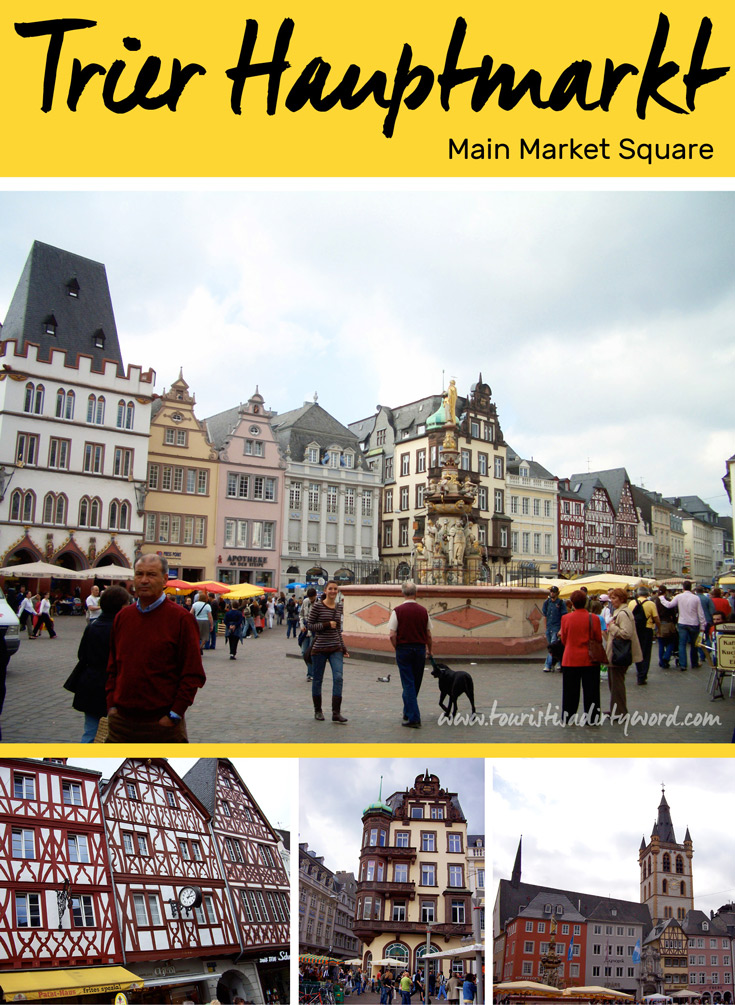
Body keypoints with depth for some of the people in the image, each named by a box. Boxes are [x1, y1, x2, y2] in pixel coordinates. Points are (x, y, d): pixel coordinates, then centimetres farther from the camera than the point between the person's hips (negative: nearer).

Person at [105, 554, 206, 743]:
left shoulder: (181, 618, -8)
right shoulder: (123, 616, 8)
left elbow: (193, 675, -9)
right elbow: (112, 668, 14)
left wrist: (173, 715, -11)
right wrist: (111, 705, 5)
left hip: (162, 722, -4)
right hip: (121, 721, 4)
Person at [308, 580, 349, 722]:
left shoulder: (339, 607, 9)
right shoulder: (317, 606, -7)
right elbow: (310, 626, -6)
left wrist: (343, 647, 15)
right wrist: (327, 625, -19)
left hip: (336, 648, 4)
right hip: (320, 648, -4)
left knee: (338, 677, -10)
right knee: (317, 679, 7)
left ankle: (336, 713, -8)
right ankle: (318, 711, 23)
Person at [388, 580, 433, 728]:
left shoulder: (397, 611, -9)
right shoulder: (423, 611, 1)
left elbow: (392, 635, -11)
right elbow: (428, 635, 8)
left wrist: (397, 649, 5)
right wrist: (429, 649, 23)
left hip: (403, 649, -3)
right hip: (420, 649, 3)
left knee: (408, 684, -1)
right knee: (416, 683, 16)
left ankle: (414, 718, -5)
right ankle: (408, 713, 30)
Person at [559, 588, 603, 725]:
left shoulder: (566, 618, -7)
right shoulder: (594, 618, -9)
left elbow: (564, 639, 2)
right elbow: (599, 639, -2)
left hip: (570, 659, 1)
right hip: (590, 659, -1)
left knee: (570, 691, 11)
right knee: (590, 690, 8)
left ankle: (566, 718, 18)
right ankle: (591, 719, 11)